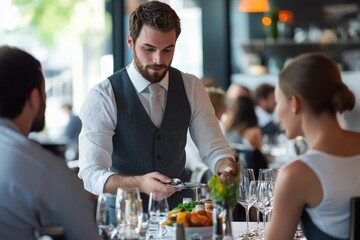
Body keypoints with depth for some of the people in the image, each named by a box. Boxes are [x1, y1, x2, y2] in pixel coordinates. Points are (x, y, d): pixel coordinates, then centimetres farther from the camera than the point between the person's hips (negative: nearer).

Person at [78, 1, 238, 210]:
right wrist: (140, 184, -34)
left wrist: (227, 169, -19)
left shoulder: (191, 88, 2)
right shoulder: (104, 97, -11)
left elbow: (214, 150, 4)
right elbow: (91, 175, -17)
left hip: (180, 208, 3)